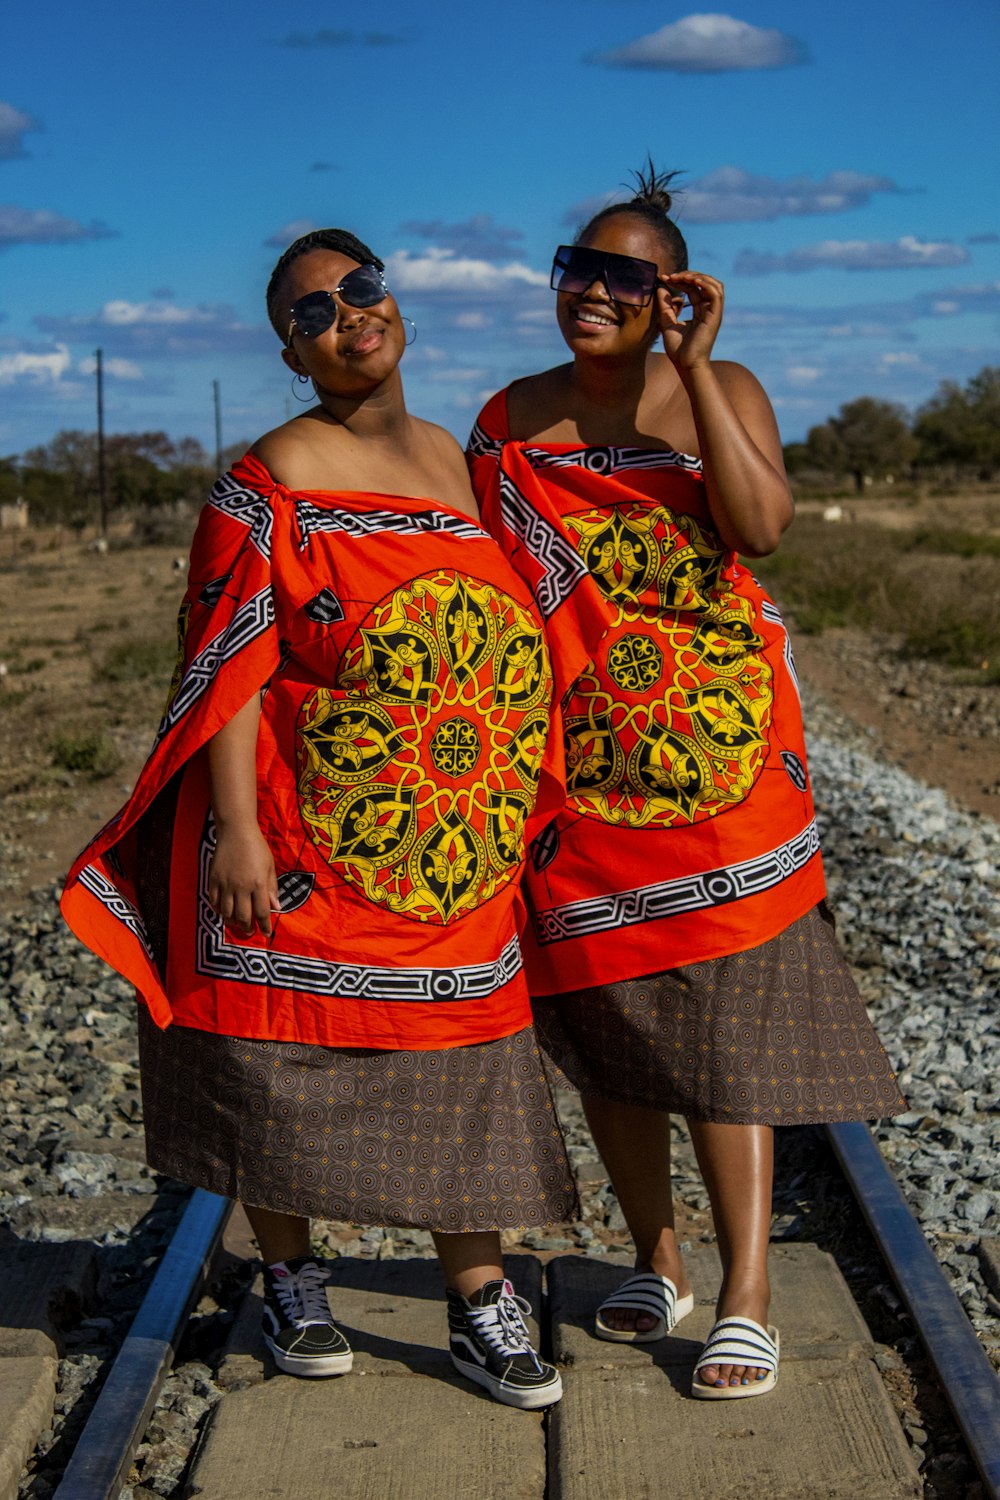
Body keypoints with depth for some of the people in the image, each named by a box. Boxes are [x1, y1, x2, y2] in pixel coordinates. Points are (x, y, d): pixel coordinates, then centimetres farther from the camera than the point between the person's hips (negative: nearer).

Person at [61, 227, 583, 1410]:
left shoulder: (451, 458, 13)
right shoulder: (277, 476, -8)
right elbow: (231, 662, -14)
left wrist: (515, 808, 17)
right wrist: (236, 828, -21)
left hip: (454, 848, 6)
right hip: (304, 844, -5)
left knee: (458, 1068, 7)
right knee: (288, 1056, 6)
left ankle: (480, 1311, 16)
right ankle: (291, 1284, 25)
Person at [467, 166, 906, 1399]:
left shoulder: (723, 392, 2)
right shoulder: (508, 419, 10)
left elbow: (759, 527, -16)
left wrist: (693, 369, -15)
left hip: (712, 745, -3)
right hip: (572, 759, 3)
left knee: (723, 1013, -6)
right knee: (602, 1013, 8)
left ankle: (745, 1298, -1)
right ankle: (654, 1260, 25)